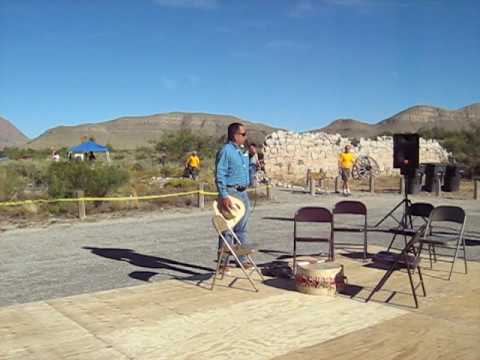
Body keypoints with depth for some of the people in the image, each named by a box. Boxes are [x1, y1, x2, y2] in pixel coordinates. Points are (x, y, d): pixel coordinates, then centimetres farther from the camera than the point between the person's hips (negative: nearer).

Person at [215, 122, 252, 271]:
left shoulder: (243, 151, 15)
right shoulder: (225, 151, -12)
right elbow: (219, 175, -19)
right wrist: (224, 196, -25)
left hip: (243, 192, 9)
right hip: (231, 192, -9)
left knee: (242, 228, 15)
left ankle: (242, 259, 25)